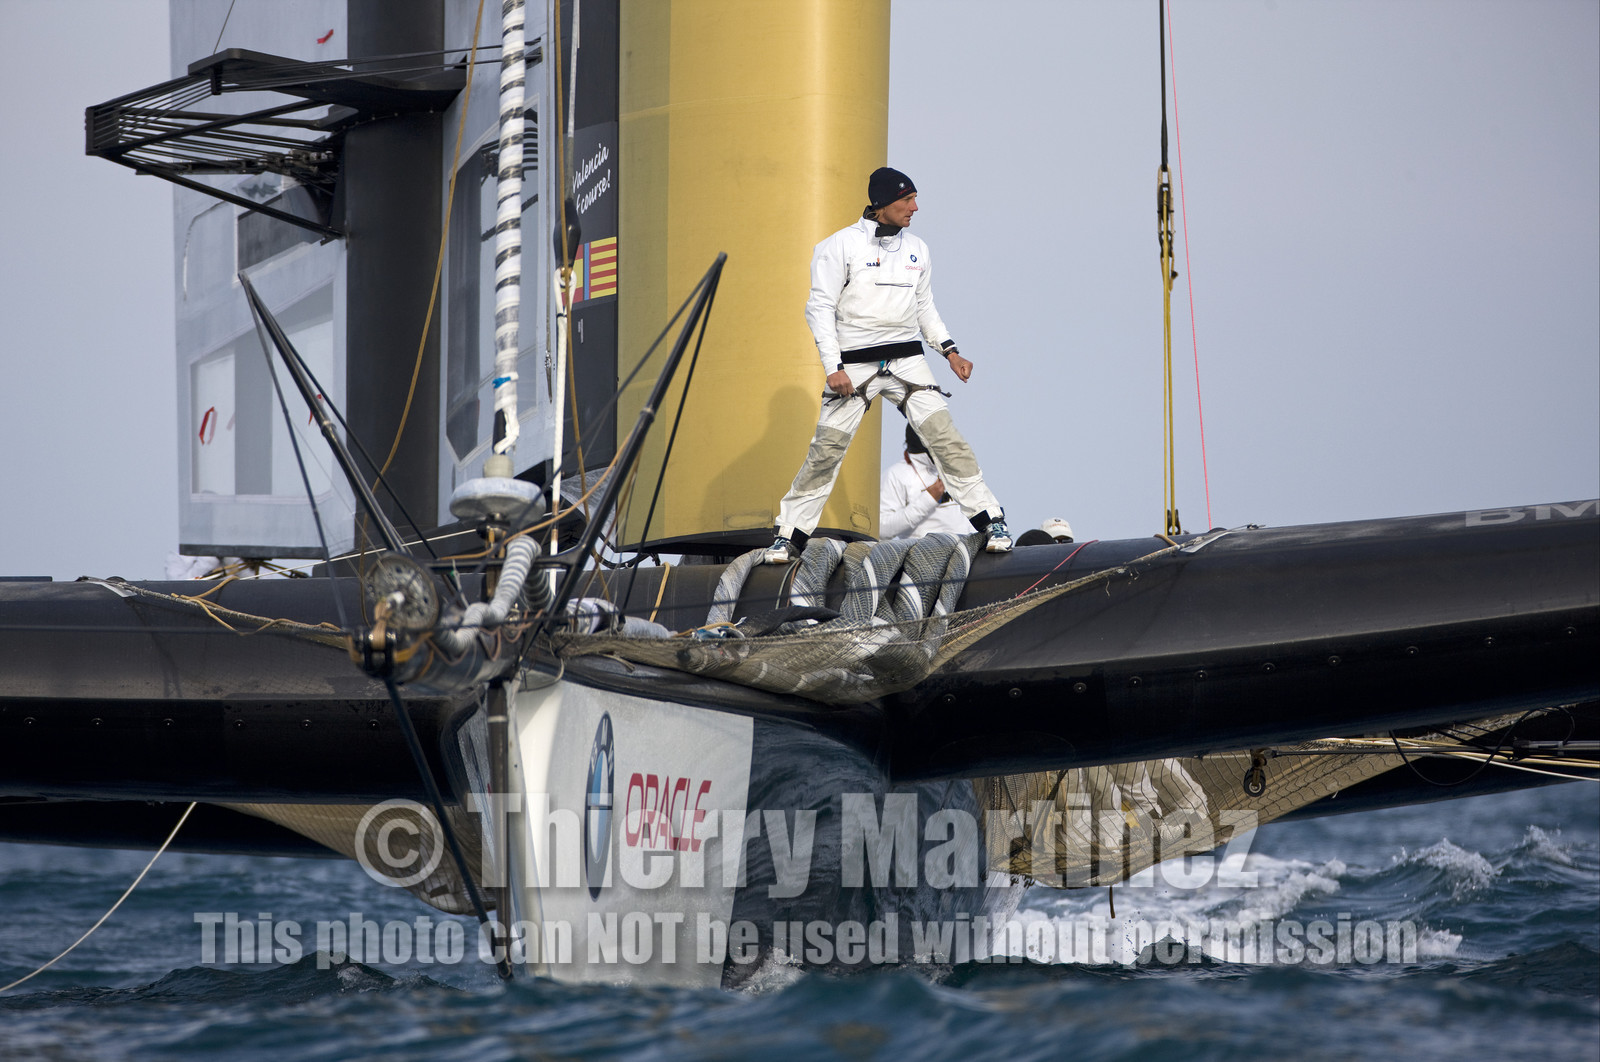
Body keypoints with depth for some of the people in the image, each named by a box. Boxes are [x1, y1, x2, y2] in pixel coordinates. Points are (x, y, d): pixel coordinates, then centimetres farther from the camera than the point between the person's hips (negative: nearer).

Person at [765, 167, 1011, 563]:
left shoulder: (916, 249, 10)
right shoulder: (842, 245, -4)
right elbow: (820, 307, -5)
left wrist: (950, 351, 6)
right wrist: (833, 367, -13)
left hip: (907, 361, 3)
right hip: (854, 364, -3)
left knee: (944, 436, -9)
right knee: (826, 449, -5)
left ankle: (990, 521, -5)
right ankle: (789, 537, 6)